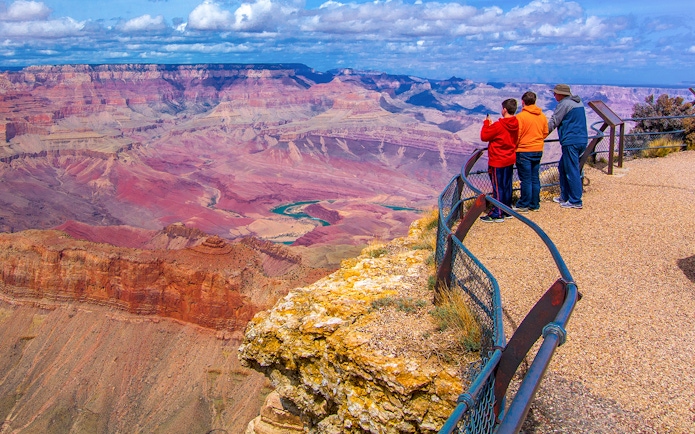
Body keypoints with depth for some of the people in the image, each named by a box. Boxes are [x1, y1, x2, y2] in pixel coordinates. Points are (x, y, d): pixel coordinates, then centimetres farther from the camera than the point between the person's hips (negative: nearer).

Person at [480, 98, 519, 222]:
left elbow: (484, 136, -12)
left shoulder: (498, 126, -21)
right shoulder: (516, 125, 1)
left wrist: (486, 123, 0)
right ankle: (507, 211, 23)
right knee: (507, 186, 15)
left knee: (498, 187, -1)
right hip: (510, 160, 7)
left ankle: (497, 214, 4)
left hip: (497, 162, -7)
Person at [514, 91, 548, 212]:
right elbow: (545, 133, 11)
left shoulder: (520, 116, -14)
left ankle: (524, 205, 5)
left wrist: (514, 147, 2)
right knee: (535, 178, 12)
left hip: (524, 151, -6)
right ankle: (535, 204, 17)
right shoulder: (542, 116, 5)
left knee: (526, 179, -1)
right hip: (538, 151, 6)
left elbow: (516, 135, -13)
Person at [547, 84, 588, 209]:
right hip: (582, 140, 10)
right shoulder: (578, 102, 19)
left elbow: (553, 122, -8)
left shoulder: (564, 104, -9)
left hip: (571, 142, -10)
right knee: (563, 167, 18)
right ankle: (564, 197, 23)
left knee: (572, 171, -6)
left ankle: (576, 201, -4)